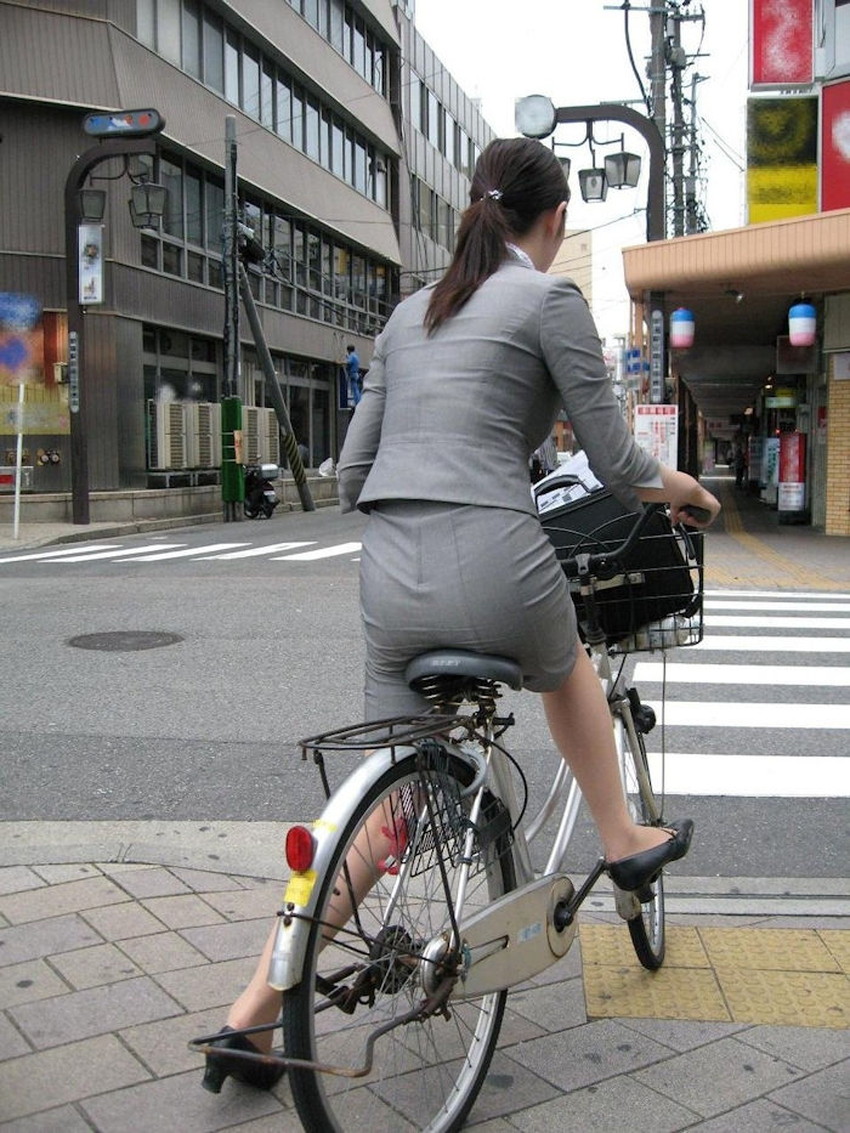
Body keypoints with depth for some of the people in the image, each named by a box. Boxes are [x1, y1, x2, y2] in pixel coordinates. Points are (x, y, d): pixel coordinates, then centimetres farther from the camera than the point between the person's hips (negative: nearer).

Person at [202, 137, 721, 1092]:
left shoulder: (410, 313, 18)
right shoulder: (549, 298, 0)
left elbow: (351, 474, 19)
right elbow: (614, 462, 2)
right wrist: (681, 488, 23)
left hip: (390, 578, 5)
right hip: (493, 565, -5)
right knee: (565, 666, 32)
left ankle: (256, 1007, 16)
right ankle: (622, 840, 44)